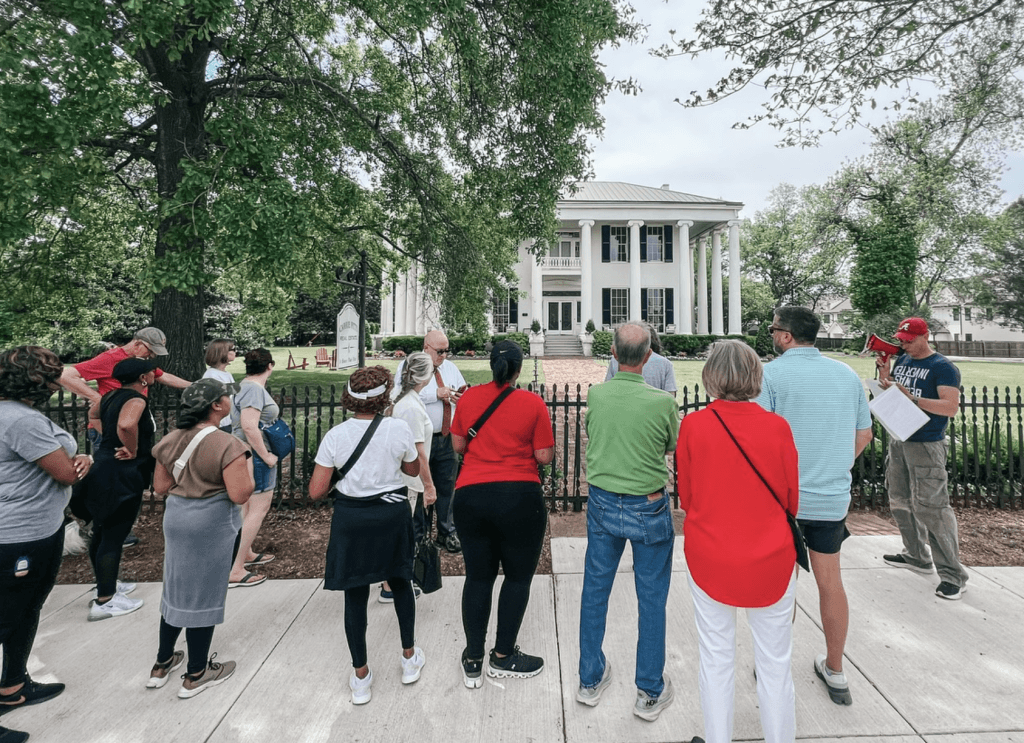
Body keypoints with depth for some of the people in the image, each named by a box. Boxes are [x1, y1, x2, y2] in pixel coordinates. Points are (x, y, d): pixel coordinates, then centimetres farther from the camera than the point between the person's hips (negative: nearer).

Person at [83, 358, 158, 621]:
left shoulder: (112, 395, 8)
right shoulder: (136, 400, -19)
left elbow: (93, 412, 31)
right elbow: (126, 424, -41)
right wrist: (133, 450, -24)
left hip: (103, 470, 10)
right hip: (122, 476, -10)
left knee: (102, 530, 20)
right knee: (114, 536, -1)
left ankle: (106, 584, 38)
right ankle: (104, 602, 10)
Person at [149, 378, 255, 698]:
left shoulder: (171, 441, 0)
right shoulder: (227, 445, -22)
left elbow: (160, 487, 8)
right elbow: (240, 495, -24)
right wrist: (248, 469, -7)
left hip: (176, 517, 7)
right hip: (212, 525, -7)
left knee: (176, 589, 23)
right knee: (204, 594, 8)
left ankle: (162, 664, 37)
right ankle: (196, 675, 24)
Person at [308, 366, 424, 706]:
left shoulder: (335, 436, -10)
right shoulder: (399, 428, -12)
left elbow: (316, 491, -8)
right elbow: (413, 469, 5)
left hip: (350, 518, 0)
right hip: (392, 514, 0)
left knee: (355, 596, 14)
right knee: (400, 583, 22)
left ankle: (360, 678, 27)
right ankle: (410, 659, 37)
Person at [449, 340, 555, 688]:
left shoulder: (469, 398, 1)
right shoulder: (533, 403, -7)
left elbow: (458, 445, 8)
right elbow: (544, 456, -6)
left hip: (470, 496, 3)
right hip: (520, 498, -3)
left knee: (478, 577, 15)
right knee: (518, 576, 15)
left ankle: (473, 662, 26)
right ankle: (503, 657, 27)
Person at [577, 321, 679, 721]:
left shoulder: (595, 395, -10)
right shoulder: (663, 402, -18)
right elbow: (674, 446, 0)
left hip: (602, 504, 3)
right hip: (648, 509, -3)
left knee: (595, 591, 17)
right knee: (651, 600, 14)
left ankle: (590, 678, 34)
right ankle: (650, 692, 29)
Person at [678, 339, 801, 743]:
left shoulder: (693, 425, -13)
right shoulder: (777, 426, -11)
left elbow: (686, 498, -2)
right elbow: (791, 499, 1)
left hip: (708, 556, 0)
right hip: (770, 558, 1)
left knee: (716, 661, 16)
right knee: (775, 664, 18)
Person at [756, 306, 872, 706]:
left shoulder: (771, 373, -14)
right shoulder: (847, 374, 3)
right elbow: (863, 436, 11)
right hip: (833, 497, 5)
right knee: (830, 581, 18)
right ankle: (835, 672, 34)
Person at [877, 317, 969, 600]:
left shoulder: (943, 367, -10)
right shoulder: (901, 360, 10)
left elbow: (951, 407, -19)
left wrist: (912, 398, -26)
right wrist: (884, 375, -2)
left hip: (926, 446, -7)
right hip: (898, 441, 8)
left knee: (930, 507, -9)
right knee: (901, 502, 15)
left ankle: (953, 575, 2)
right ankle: (917, 556, 29)